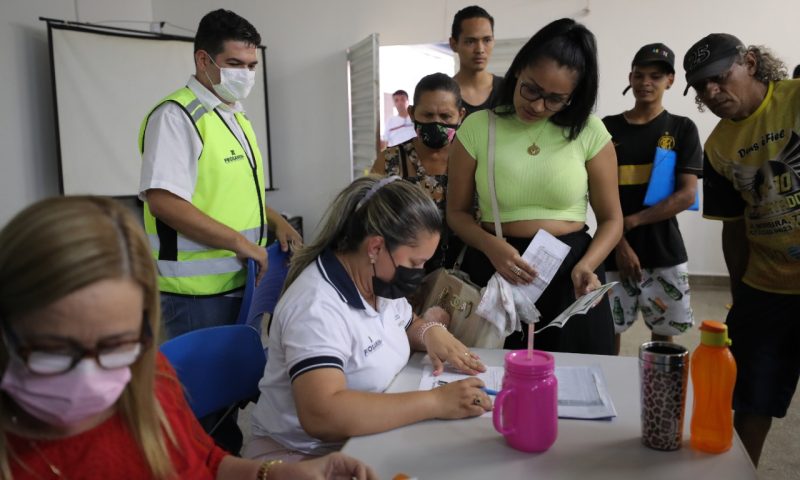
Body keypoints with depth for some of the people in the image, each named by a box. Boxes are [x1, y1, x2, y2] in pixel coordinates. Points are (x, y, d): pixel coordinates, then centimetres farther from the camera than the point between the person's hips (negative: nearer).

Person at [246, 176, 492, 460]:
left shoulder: (378, 281, 0)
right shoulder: (316, 308, -25)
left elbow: (408, 325, 19)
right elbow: (321, 415, -36)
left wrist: (431, 331, -4)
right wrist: (436, 402, -34)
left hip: (364, 440, 8)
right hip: (305, 455, -8)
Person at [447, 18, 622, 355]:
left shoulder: (589, 133, -4)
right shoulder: (477, 127, -4)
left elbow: (611, 219, 1)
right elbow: (457, 212, 2)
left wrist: (585, 266, -18)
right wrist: (492, 247, -18)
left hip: (569, 268, 0)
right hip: (494, 270, 0)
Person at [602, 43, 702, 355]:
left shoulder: (682, 129, 3)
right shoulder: (608, 128, 5)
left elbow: (687, 195, -6)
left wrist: (630, 222, -12)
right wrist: (619, 242, -8)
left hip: (664, 251, 0)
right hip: (615, 251, 0)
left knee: (664, 333, 8)